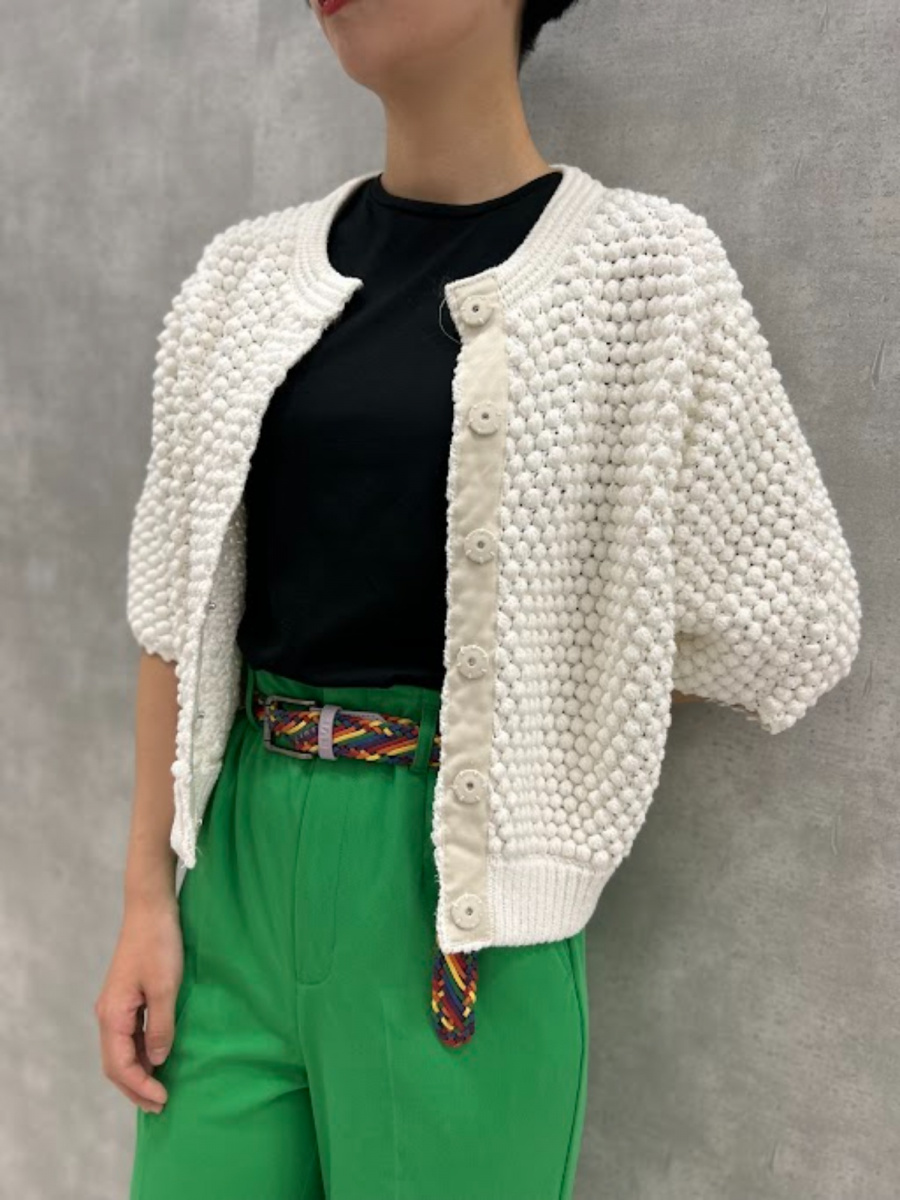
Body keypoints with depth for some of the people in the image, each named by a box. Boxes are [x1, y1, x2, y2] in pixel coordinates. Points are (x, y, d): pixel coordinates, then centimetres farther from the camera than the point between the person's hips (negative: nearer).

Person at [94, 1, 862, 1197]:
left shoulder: (638, 266, -6)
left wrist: (535, 719, 0)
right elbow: (182, 608, 6)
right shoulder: (252, 271, 5)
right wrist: (147, 894, 3)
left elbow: (790, 619, -1)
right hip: (238, 854, 4)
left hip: (458, 878, -3)